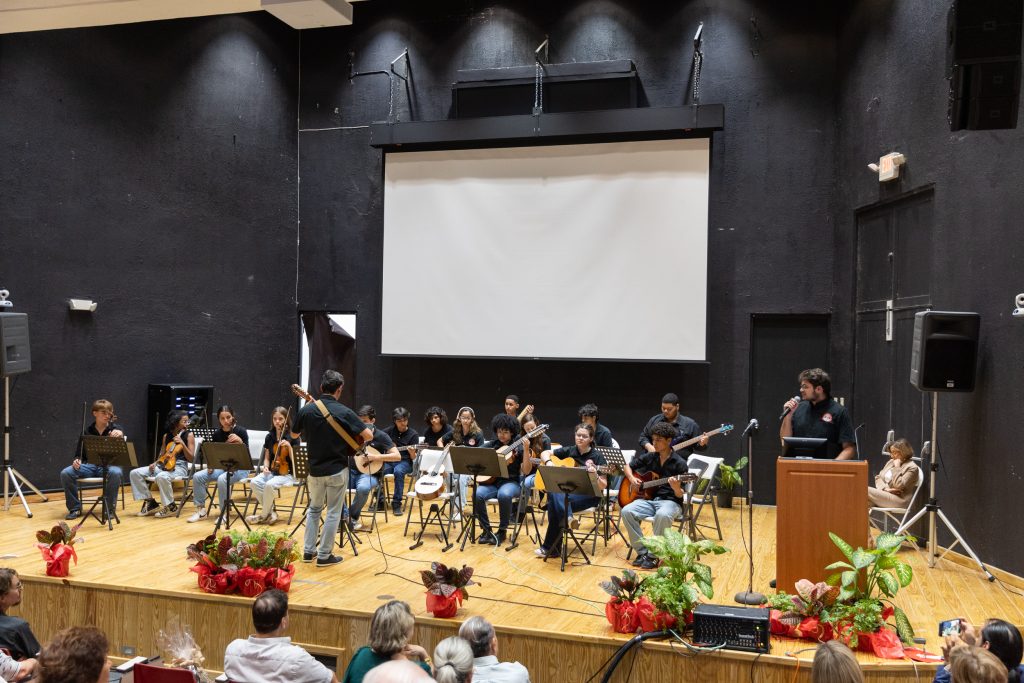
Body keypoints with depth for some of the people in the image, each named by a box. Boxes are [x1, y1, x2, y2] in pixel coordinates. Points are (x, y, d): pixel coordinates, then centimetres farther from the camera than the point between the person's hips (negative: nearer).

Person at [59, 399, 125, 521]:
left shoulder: (116, 429, 3)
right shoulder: (87, 431, 9)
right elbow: (79, 453, 15)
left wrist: (120, 435, -40)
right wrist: (77, 460, -11)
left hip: (109, 465, -3)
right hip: (90, 465, 3)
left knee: (116, 473, -38)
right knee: (65, 473, -23)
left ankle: (110, 508, -20)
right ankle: (75, 508, -6)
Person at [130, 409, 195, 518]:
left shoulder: (189, 436, 0)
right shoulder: (166, 436, 13)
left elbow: (191, 459, -6)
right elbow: (162, 455, 18)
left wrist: (182, 443, -17)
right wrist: (155, 463, -3)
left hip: (179, 467, -6)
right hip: (163, 465, 6)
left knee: (161, 477, -39)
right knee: (135, 473, -11)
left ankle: (170, 506, -18)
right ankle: (150, 502, 0)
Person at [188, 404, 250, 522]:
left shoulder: (241, 431, -9)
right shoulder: (217, 434, 4)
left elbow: (246, 455, -14)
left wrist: (240, 441, -30)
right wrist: (211, 465, -8)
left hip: (239, 468, -5)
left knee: (222, 479, -35)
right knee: (197, 476, -16)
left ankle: (224, 513, -20)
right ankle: (201, 510, -3)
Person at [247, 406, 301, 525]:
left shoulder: (293, 437, -7)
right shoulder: (269, 436, 7)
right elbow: (267, 458, 14)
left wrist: (289, 446, -23)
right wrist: (265, 466, -6)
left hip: (287, 473, -5)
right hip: (272, 472, 5)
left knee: (269, 485, -33)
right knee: (254, 482, -24)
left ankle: (264, 515, -11)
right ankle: (270, 512, -12)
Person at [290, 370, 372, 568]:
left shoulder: (306, 410, -5)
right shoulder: (344, 412, -14)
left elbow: (294, 435, 11)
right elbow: (369, 436, -14)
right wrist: (360, 439, 7)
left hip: (314, 469, 4)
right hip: (337, 470, -3)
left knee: (314, 508, 21)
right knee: (333, 512, 6)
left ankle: (308, 551, 22)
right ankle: (324, 556, 9)